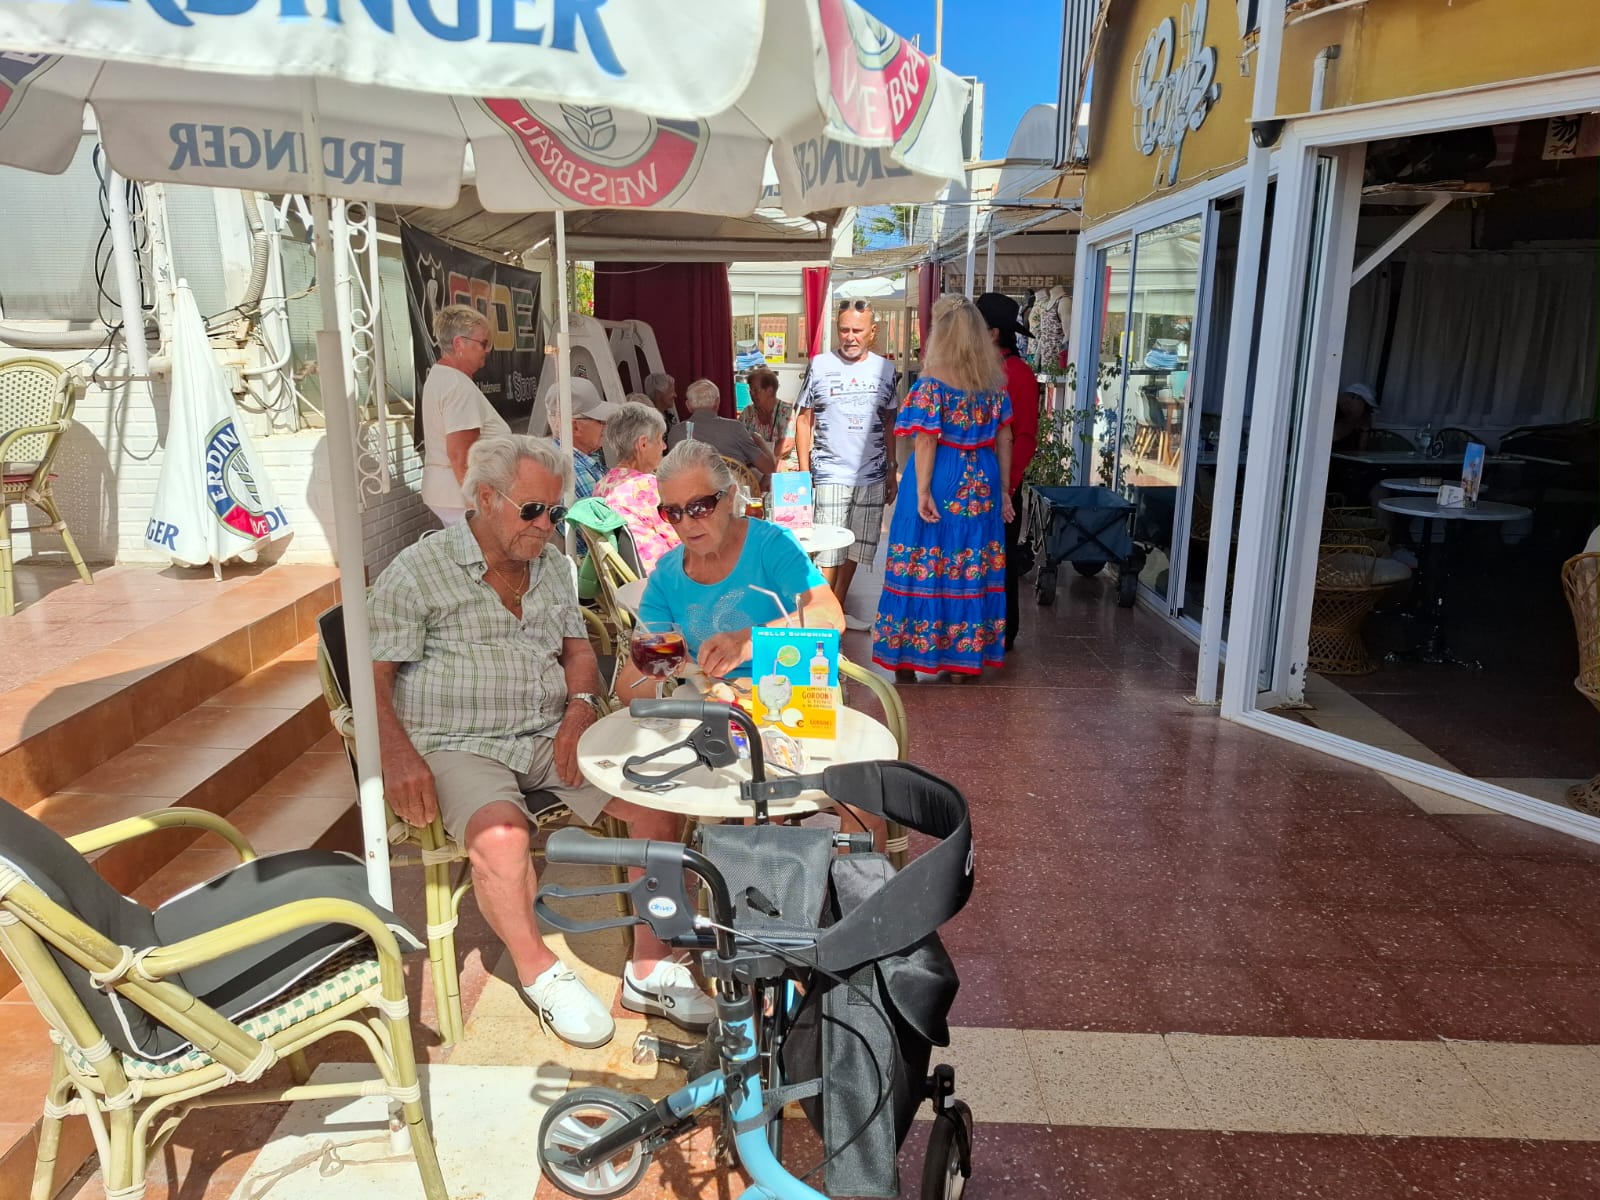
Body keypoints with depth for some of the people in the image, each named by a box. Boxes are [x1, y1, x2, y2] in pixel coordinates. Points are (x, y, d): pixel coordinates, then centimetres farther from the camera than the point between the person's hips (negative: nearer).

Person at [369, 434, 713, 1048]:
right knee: (501, 836, -35)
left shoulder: (551, 564, 16)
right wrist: (399, 756, -21)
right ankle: (539, 971, -7)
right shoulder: (417, 570, -1)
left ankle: (650, 969, -4)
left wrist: (579, 707, -3)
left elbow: (578, 649, 19)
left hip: (551, 737, 5)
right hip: (459, 745, -5)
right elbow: (372, 675, -5)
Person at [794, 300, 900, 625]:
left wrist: (891, 472, 12)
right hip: (830, 475, -3)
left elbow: (889, 424, 14)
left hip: (872, 477, 4)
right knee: (828, 553, -5)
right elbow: (803, 419, 2)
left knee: (854, 549, 11)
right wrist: (803, 473, -3)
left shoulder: (885, 369, 7)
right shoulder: (820, 365, -1)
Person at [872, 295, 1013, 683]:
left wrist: (922, 493, -14)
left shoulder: (932, 382, -11)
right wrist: (1004, 491, 11)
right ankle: (965, 661, 20)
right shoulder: (995, 380, 4)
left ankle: (908, 662, 12)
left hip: (939, 482, -5)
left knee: (922, 568, 4)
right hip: (980, 484, 5)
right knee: (971, 569, 11)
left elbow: (926, 443, -15)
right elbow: (1003, 441, 6)